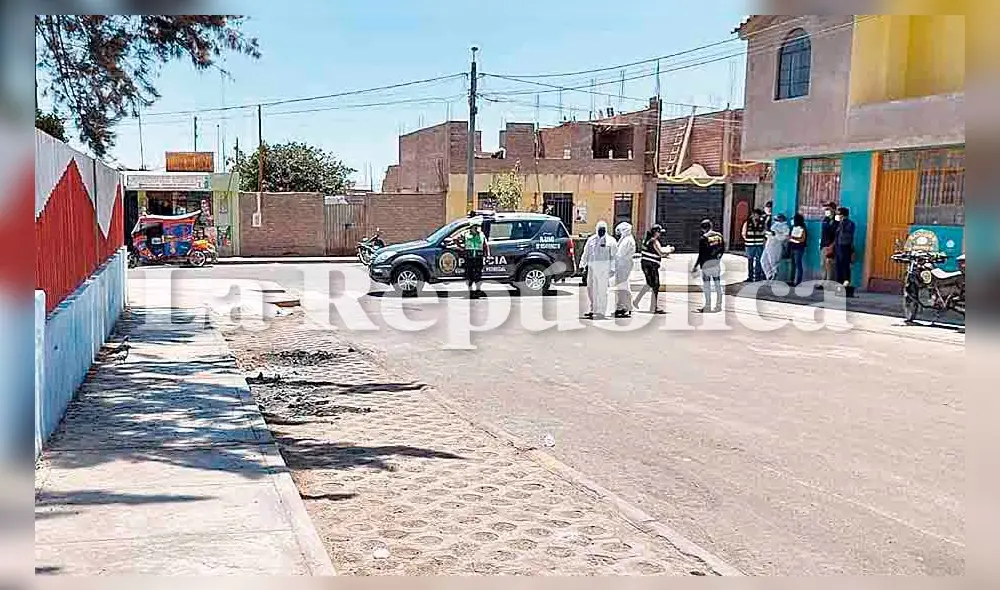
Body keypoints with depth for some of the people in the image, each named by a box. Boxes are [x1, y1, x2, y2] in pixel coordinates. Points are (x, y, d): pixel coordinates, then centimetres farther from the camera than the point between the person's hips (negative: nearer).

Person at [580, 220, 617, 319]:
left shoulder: (610, 240, 2)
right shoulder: (591, 239, 14)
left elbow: (614, 256, 1)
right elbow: (586, 253, 19)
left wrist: (612, 269, -5)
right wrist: (583, 264, 14)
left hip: (604, 268, -5)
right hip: (592, 267, 5)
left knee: (601, 290, -5)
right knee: (590, 288, 9)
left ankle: (601, 312, -1)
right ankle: (593, 309, 24)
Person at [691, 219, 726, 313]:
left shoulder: (703, 238, -13)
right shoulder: (719, 235, 4)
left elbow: (701, 254, -14)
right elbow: (722, 249, 11)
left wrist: (695, 266, -7)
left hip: (707, 263, -6)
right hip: (717, 262, 6)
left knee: (707, 285, 1)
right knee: (717, 284, 13)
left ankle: (708, 306, 4)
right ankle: (718, 305, 18)